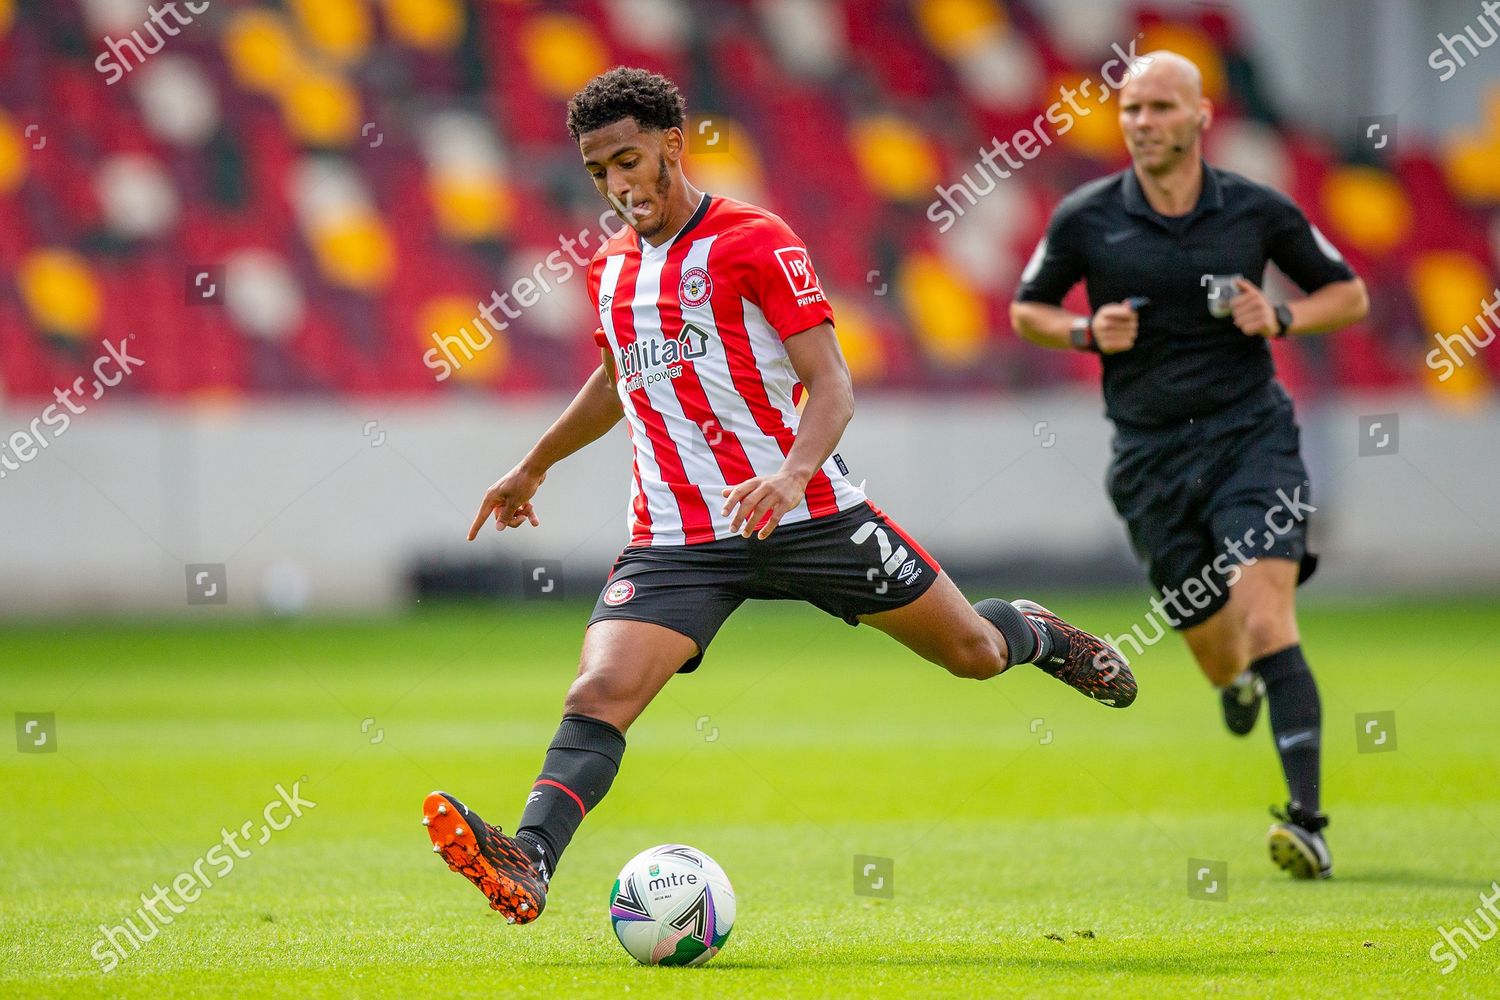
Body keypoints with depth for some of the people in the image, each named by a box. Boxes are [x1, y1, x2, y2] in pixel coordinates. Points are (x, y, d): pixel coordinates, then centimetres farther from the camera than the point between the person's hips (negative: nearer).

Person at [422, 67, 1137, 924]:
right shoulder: (611, 267, 12)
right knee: (600, 694, -22)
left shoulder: (754, 242, -8)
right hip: (676, 539, 3)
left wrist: (793, 472, -32)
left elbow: (832, 384, -14)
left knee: (972, 653, 10)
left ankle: (1033, 634, 46)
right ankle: (528, 865, -36)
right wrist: (534, 466, 39)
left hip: (803, 513, -3)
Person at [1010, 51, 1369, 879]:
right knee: (1218, 656, 6)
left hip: (1250, 434, -2)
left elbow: (1348, 293, 12)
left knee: (1266, 623, -20)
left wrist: (1282, 318, -8)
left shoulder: (1258, 212, -1)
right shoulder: (1085, 219, -1)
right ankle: (1242, 683, 46)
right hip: (1151, 456, 2)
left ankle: (1306, 819, -24)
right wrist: (1088, 333, -8)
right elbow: (1026, 310, 13)